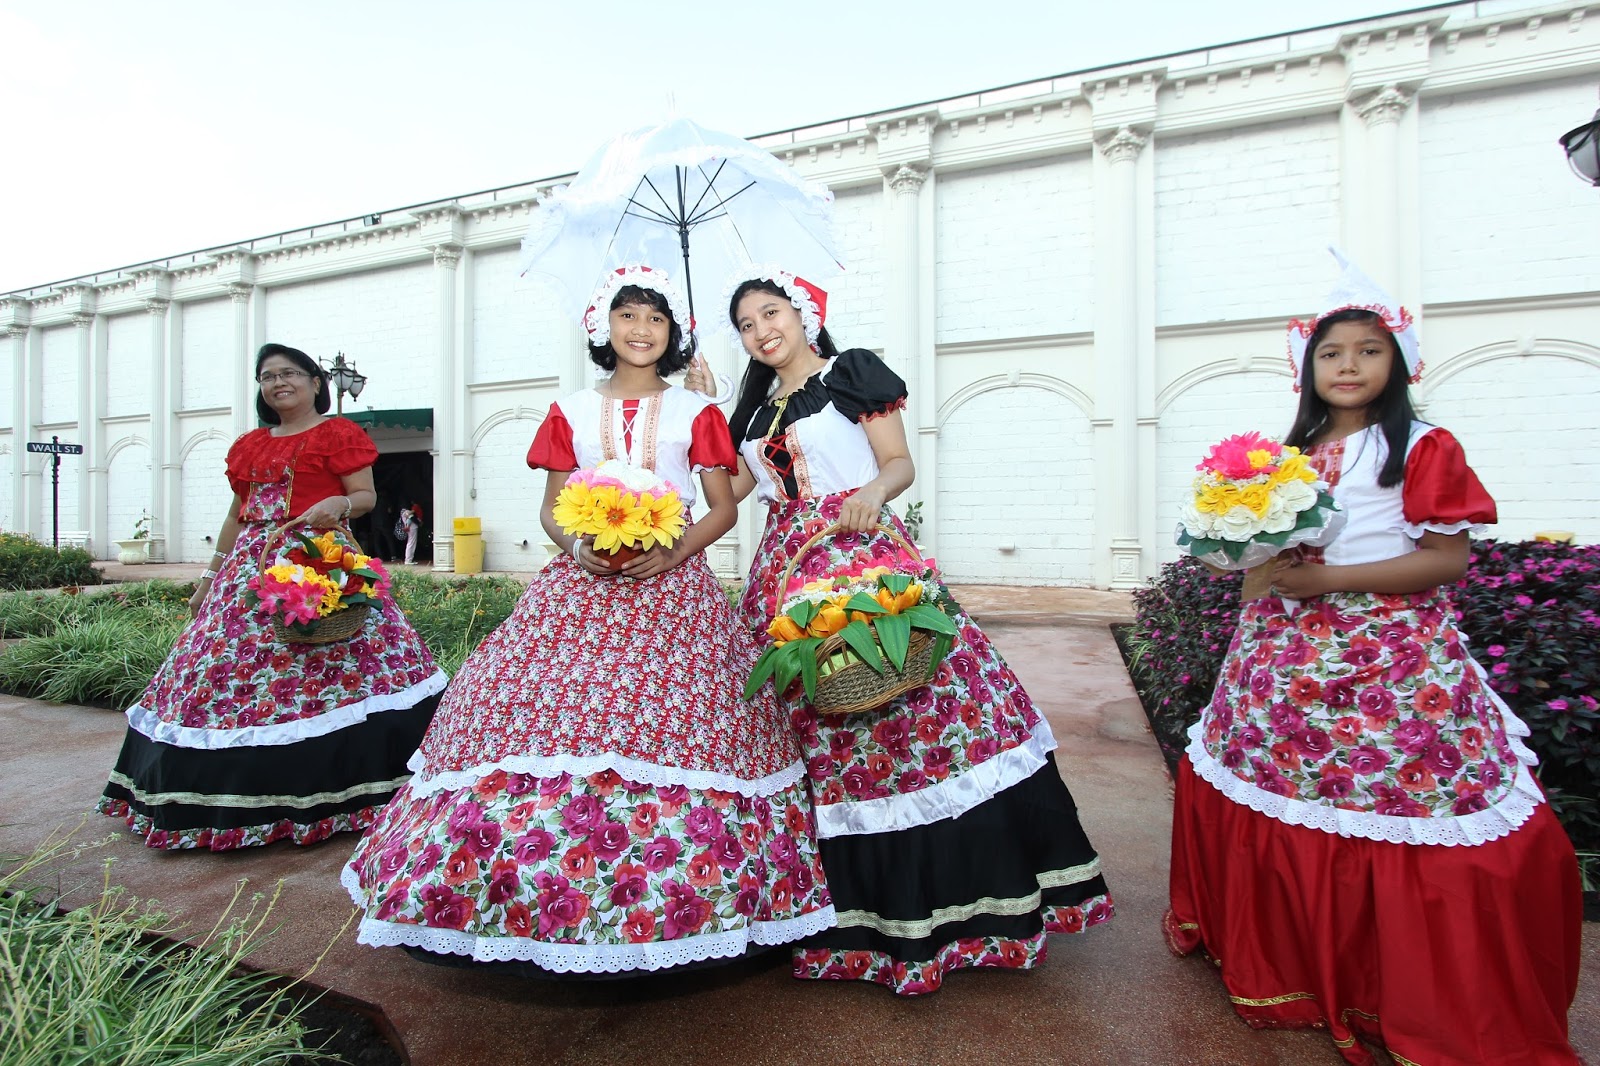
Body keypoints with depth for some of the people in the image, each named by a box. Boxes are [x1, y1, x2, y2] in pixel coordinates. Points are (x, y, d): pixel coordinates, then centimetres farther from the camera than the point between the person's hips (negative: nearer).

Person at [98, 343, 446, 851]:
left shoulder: (338, 433, 1)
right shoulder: (249, 445, 19)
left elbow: (366, 494, -3)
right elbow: (236, 514, 22)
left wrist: (340, 503, -25)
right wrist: (210, 575, 22)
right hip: (253, 565, 7)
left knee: (323, 669, -11)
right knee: (227, 661, 4)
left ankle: (328, 793, -2)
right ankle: (243, 797, 16)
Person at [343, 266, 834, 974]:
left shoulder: (695, 413, 9)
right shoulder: (571, 412, 14)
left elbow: (724, 507, 4)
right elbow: (551, 508, 11)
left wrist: (672, 552, -13)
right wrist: (576, 545, -11)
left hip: (672, 587, -1)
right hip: (582, 584, 2)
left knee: (670, 723, -10)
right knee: (551, 723, -7)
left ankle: (663, 907, 5)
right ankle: (545, 902, 8)